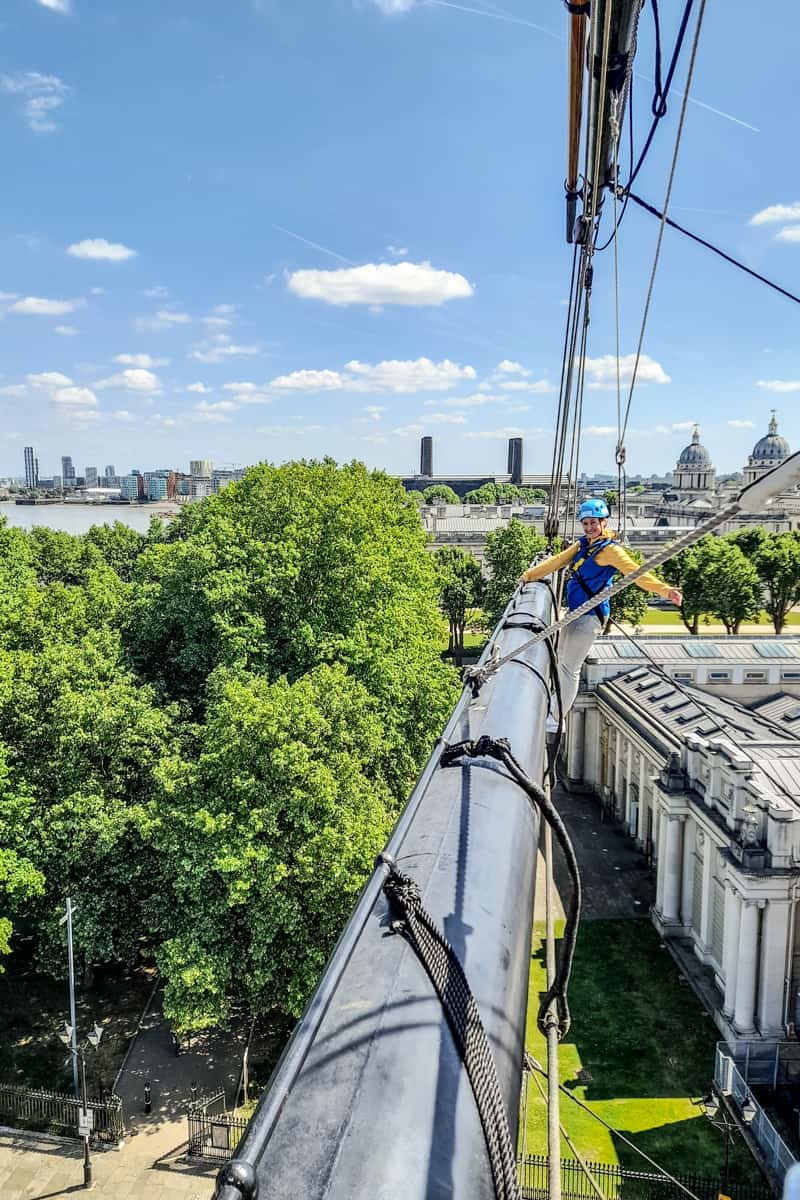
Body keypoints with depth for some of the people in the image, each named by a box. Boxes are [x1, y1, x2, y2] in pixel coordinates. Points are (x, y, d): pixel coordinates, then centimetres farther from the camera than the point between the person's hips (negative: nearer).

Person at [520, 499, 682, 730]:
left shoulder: (610, 549, -13)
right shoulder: (582, 544, 11)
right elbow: (557, 561, 17)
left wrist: (664, 590, -33)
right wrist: (529, 575, 17)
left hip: (590, 616, -9)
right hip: (575, 612, 9)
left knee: (570, 667, -4)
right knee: (561, 660, 22)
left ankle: (556, 719, 6)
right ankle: (557, 704, 39)